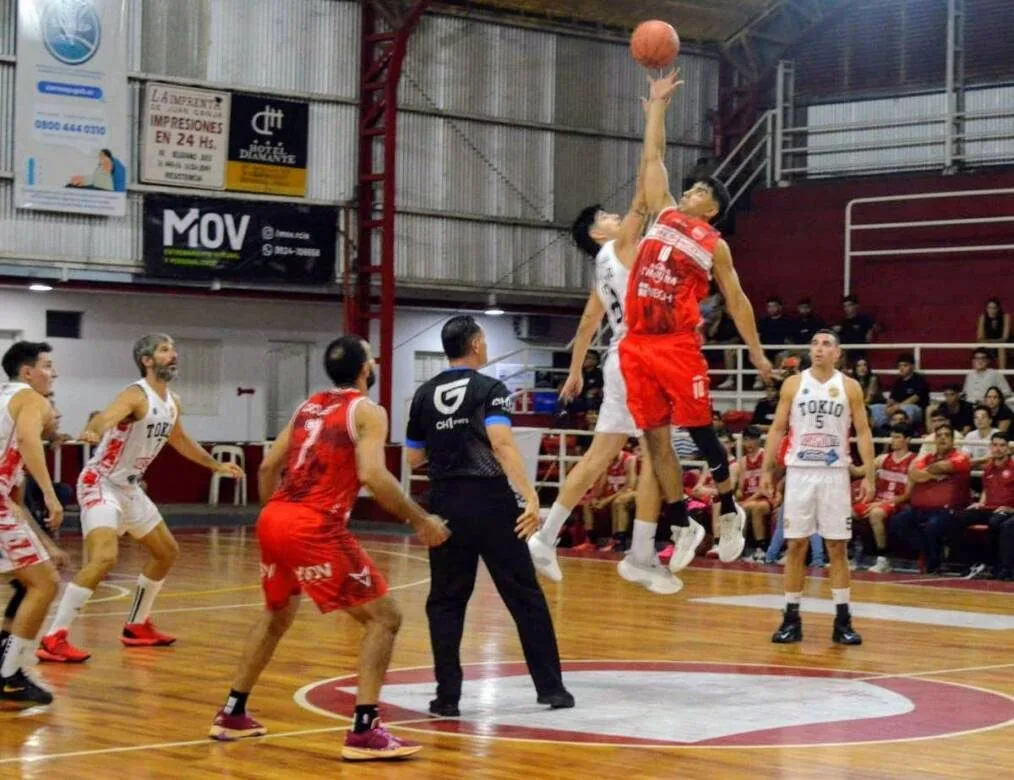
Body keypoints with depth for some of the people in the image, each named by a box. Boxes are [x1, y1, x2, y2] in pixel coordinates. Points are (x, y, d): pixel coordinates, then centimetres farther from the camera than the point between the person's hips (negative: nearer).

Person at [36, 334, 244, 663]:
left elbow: (180, 441, 27)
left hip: (129, 488, 10)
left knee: (167, 552, 19)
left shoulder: (172, 402, 7)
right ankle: (53, 638, -24)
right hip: (101, 484, -10)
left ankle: (137, 625, 31)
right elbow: (106, 416, -42)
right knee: (104, 558, -27)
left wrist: (216, 465, 37)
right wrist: (92, 431, -65)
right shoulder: (136, 396, -20)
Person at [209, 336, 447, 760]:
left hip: (272, 520, 8)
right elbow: (372, 476, -16)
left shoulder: (308, 406, 21)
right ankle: (364, 731, -9)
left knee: (276, 616, 31)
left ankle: (231, 714, 34)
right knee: (384, 617, 0)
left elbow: (268, 467, 21)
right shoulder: (367, 411, -1)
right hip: (315, 529, -8)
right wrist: (420, 520, -10)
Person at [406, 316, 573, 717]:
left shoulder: (425, 394, 10)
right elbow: (502, 444, -18)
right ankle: (550, 687, 9)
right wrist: (531, 496, -23)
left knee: (446, 600, 10)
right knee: (524, 595, 5)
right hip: (490, 502, -3)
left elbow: (414, 458, 14)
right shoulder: (489, 389, -3)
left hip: (446, 504, 3)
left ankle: (448, 695, 4)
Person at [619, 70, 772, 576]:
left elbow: (736, 300, 6)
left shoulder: (714, 245, 3)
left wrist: (757, 353, 4)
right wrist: (657, 103, 17)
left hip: (678, 347, -4)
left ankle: (730, 512, 18)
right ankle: (683, 526, 14)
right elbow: (652, 157, 18)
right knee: (655, 439, 5)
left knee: (700, 433, 0)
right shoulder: (663, 215, 14)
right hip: (637, 345, 4)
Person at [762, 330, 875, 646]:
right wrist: (767, 470, 0)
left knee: (837, 547, 1)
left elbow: (863, 432, 2)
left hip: (834, 474, 0)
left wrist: (868, 475, -5)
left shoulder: (849, 387, 2)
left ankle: (843, 620, 5)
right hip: (799, 473, 0)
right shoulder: (793, 384, 3)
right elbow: (777, 429, 6)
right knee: (796, 545, 2)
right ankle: (791, 618, 8)